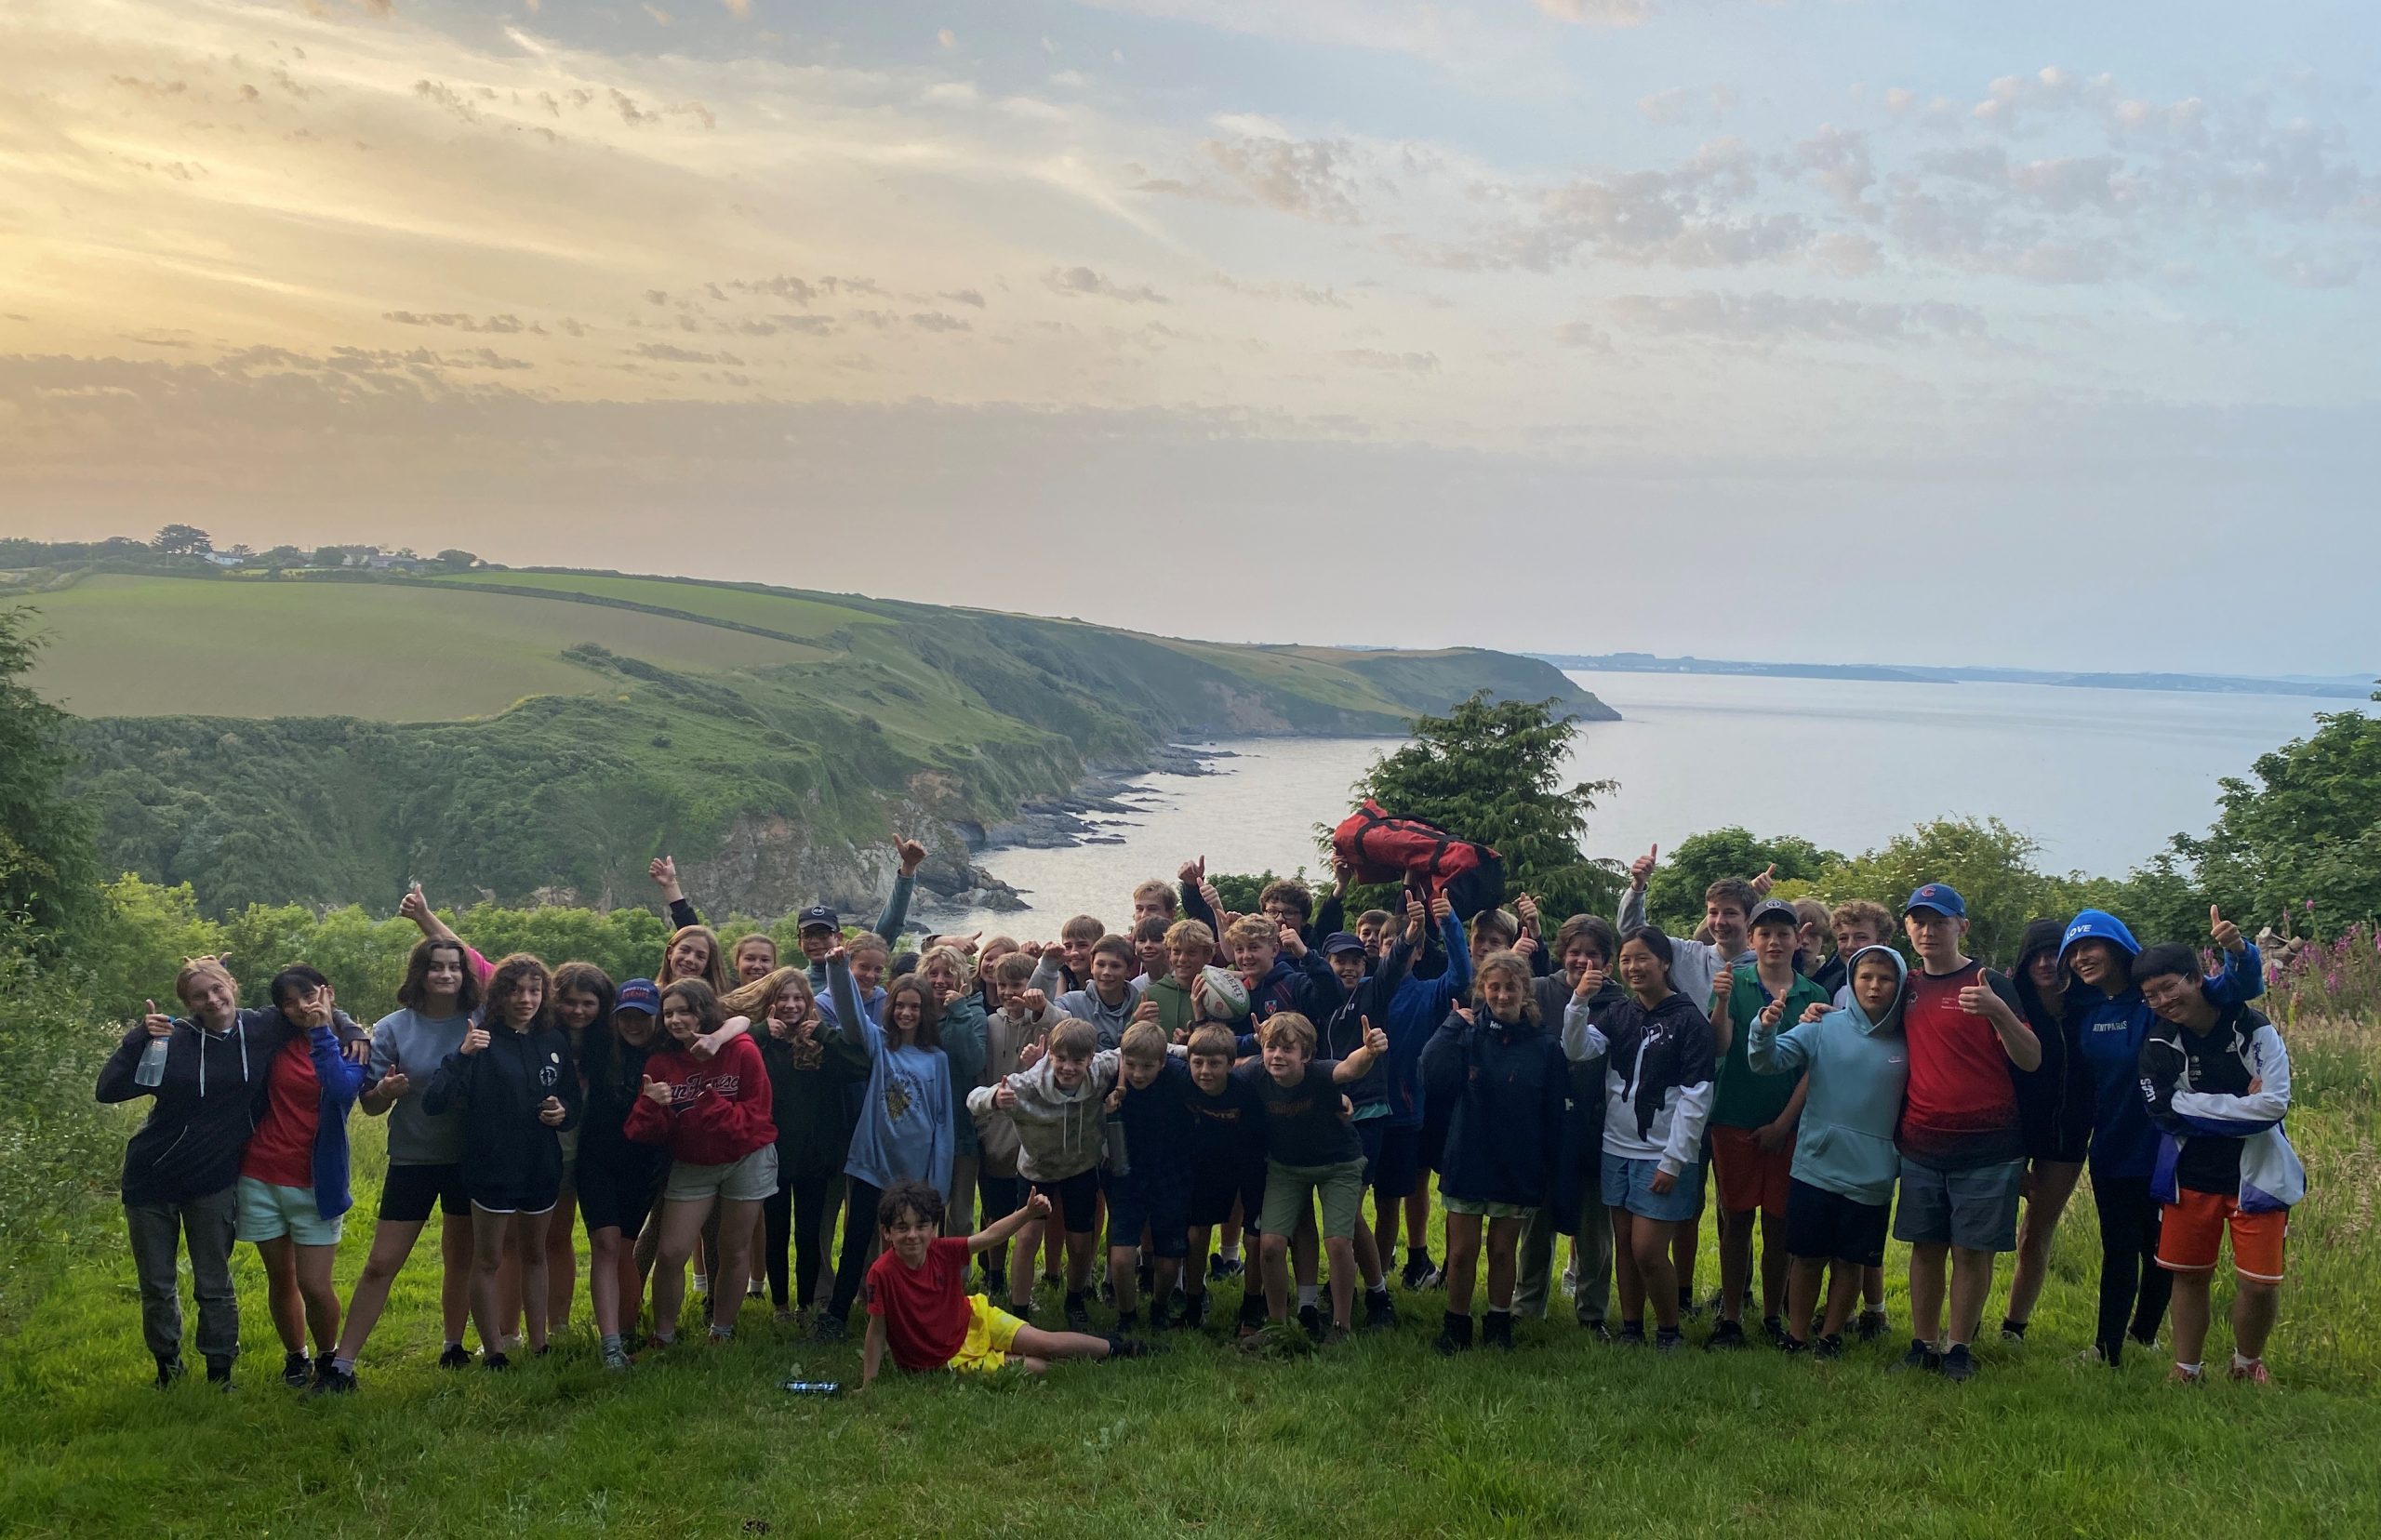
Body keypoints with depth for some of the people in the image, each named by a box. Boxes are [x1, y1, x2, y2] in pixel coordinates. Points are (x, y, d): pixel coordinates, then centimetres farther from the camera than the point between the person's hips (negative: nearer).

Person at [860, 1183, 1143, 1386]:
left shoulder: (941, 1251, -18)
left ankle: (1115, 1348, 27)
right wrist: (867, 1386, -19)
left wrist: (1028, 1212, -29)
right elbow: (877, 1331, -23)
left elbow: (989, 1237, -14)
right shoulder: (882, 1273, -29)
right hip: (947, 1358, -3)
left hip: (974, 1319, 3)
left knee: (1050, 1343, 0)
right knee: (1037, 1368, -8)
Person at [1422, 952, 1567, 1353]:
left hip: (1517, 1168, 0)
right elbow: (1432, 1078, -19)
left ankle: (1499, 1324, 28)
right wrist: (1452, 1025, -18)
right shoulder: (1466, 1035, -3)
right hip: (1467, 1164, 0)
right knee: (1462, 1252, 5)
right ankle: (1457, 1325, 22)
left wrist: (1551, 1170, -2)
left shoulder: (1545, 1046, -4)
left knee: (1503, 1252, 11)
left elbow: (1555, 1113, 0)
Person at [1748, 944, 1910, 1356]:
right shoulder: (1826, 1027, -5)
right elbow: (1767, 1062, -10)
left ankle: (1831, 1335, 28)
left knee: (1851, 1262, 12)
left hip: (1871, 1178, 1)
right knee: (1808, 1258, 8)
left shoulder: (1908, 1041, -2)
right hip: (1816, 1167, -1)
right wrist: (1765, 1028, -30)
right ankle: (1795, 1336, 21)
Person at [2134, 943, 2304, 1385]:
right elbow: (2164, 1110, -15)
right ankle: (2186, 1369, 26)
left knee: (2260, 1282, -3)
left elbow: (2274, 1104, -21)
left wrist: (2201, 1108, -16)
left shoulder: (2254, 1031, -13)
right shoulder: (2159, 1044, -4)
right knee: (2188, 1274, 10)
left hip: (2255, 1175, -2)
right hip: (2190, 1178, 3)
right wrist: (2242, 1105, -15)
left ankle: (2247, 1363, 24)